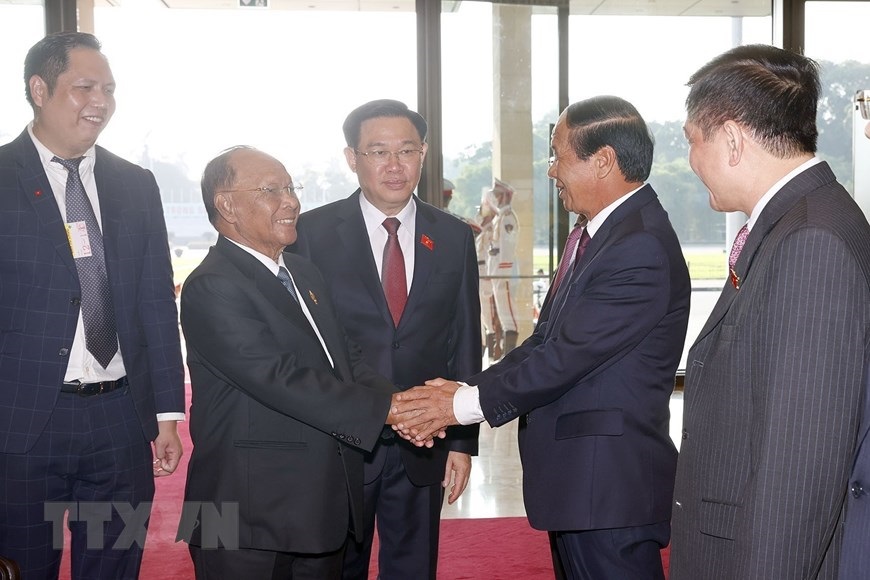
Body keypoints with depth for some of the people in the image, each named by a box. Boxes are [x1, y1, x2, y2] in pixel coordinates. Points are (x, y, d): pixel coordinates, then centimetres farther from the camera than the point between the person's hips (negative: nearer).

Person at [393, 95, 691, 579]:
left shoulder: (641, 248, -21)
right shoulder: (594, 233, 11)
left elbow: (568, 357, -22)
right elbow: (547, 341, 9)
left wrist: (463, 404, -13)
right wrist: (466, 389, -3)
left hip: (609, 484, -9)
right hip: (578, 477, 9)